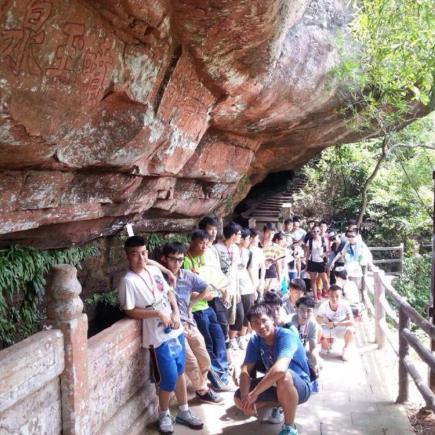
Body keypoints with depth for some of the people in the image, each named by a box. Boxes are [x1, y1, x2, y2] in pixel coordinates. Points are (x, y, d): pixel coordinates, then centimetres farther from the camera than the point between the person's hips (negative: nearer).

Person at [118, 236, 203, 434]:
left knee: (180, 371, 16)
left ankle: (183, 410, 32)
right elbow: (130, 311, -15)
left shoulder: (154, 270, 5)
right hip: (159, 335, -6)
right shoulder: (128, 281, -15)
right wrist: (158, 314, -18)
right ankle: (164, 414, 23)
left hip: (175, 329, 6)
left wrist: (176, 312, -2)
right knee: (169, 377, -2)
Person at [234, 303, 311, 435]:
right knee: (239, 398, -9)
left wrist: (254, 394, -39)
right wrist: (245, 396, -31)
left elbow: (280, 369, -44)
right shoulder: (255, 341, -8)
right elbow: (245, 370, -12)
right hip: (275, 385, 7)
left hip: (300, 386, -6)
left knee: (283, 376, -41)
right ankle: (278, 405, 14)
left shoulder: (286, 336, -28)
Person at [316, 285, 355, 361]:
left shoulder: (345, 305, -24)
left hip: (340, 329, -2)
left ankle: (346, 349, -3)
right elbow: (317, 321, -17)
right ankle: (330, 340, 8)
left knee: (350, 330, -34)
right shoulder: (324, 305, -20)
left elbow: (352, 322, -31)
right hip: (327, 329, 2)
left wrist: (335, 323, -36)